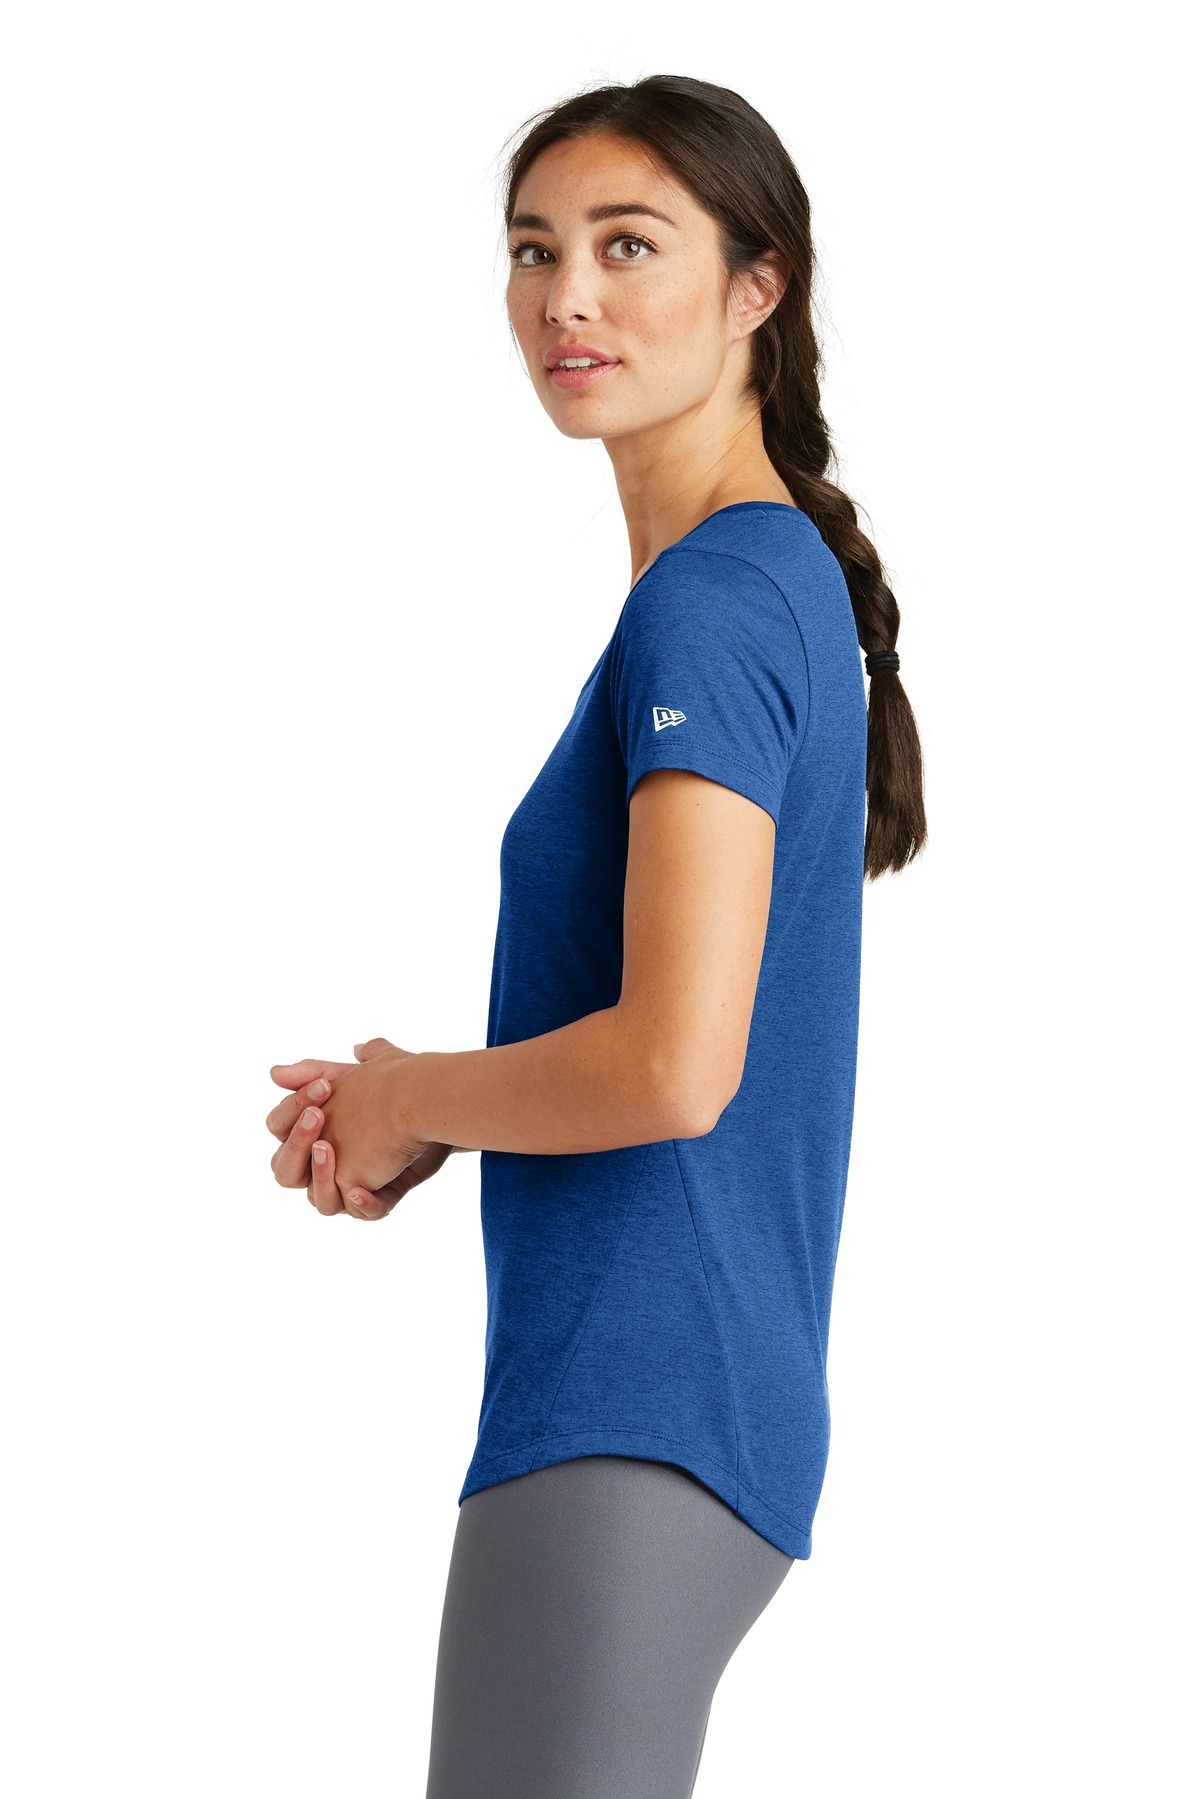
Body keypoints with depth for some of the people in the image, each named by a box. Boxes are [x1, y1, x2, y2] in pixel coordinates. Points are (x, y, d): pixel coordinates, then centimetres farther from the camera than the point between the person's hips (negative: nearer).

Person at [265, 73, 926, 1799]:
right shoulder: (787, 582, 16)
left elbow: (672, 1066, -23)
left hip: (633, 1424, -10)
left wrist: (408, 1099, -5)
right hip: (713, 1394, 10)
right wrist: (415, 1122, 9)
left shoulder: (707, 608, -14)